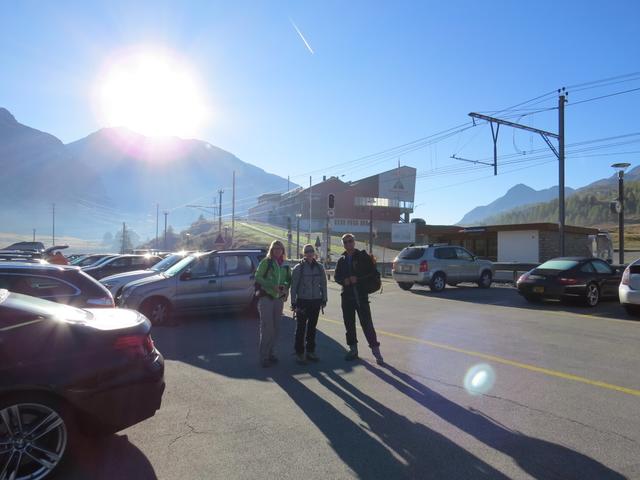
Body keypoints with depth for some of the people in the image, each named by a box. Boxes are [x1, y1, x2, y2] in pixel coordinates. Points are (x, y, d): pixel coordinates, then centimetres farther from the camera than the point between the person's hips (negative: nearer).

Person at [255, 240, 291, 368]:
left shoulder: (285, 265, 10)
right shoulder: (266, 262, -5)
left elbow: (289, 279, 20)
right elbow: (257, 277, -10)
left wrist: (285, 287, -1)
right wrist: (272, 285, -19)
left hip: (279, 298, 5)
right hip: (266, 297, -5)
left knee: (276, 327, 11)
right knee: (266, 327, -6)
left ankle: (271, 353, 24)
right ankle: (264, 357, 2)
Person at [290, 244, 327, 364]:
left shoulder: (319, 267, 4)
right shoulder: (298, 268, -6)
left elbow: (323, 284, 10)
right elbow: (293, 286, -5)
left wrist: (324, 300, 7)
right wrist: (294, 303, -8)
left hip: (316, 301, 3)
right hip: (302, 301, -3)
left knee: (312, 327, 11)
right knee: (301, 328, 0)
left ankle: (310, 351, 22)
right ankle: (299, 353, 10)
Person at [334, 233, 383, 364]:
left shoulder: (363, 256, -1)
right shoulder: (342, 260, 13)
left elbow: (372, 272, -5)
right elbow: (336, 276, 15)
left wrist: (358, 278, -16)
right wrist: (343, 280, -7)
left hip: (361, 296, -5)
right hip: (347, 296, 5)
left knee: (366, 323, -7)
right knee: (349, 324, 10)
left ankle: (375, 350, 0)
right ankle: (353, 349, 22)